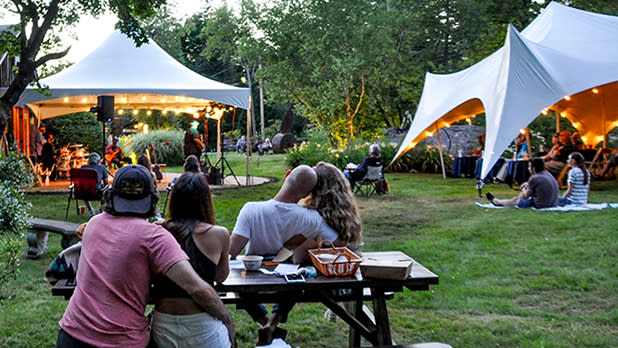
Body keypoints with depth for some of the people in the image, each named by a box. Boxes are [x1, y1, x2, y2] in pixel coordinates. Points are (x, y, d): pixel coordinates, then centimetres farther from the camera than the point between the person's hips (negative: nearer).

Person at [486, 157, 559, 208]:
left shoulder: (534, 178, -20)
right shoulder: (547, 174, 6)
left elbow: (526, 195, -6)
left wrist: (523, 188, 15)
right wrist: (527, 184, 17)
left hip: (541, 205, -8)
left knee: (516, 200, 12)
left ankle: (497, 202, 38)